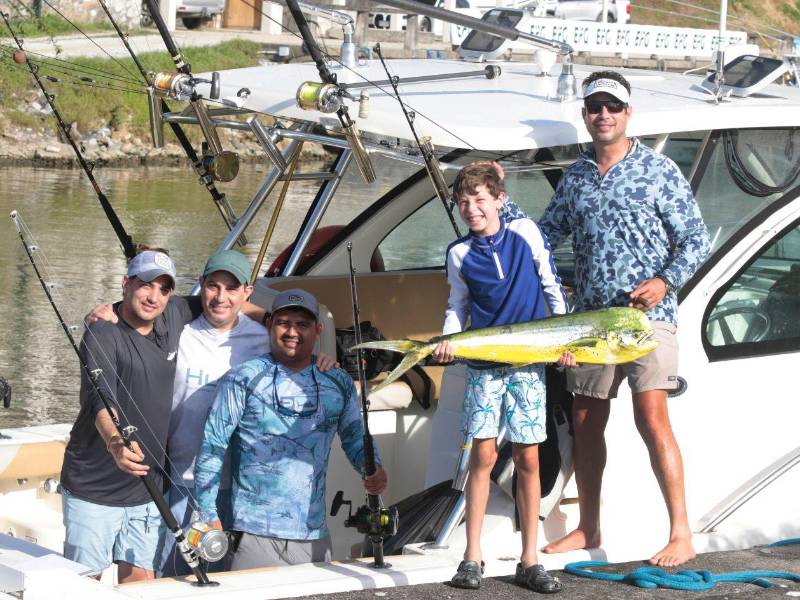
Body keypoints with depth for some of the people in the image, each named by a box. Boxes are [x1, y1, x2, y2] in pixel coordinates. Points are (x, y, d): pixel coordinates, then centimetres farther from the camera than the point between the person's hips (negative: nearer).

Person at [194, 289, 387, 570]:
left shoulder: (339, 384, 10)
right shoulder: (243, 379, -3)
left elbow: (355, 438, 18)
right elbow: (212, 448, -2)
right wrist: (209, 516, -6)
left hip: (315, 536, 4)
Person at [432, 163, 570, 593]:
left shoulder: (526, 232, -1)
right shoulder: (459, 254, 2)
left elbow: (552, 287, 6)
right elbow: (458, 307, 10)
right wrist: (447, 342, -8)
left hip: (529, 361, 0)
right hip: (483, 363, 0)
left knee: (528, 459, 1)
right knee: (483, 454, -5)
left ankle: (529, 561, 8)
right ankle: (472, 558, 2)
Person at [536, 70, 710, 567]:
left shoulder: (657, 170, -1)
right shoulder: (575, 178, 13)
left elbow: (696, 239, -1)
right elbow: (544, 235, 18)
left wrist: (666, 281, -17)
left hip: (647, 313, -6)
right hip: (592, 317, 6)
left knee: (651, 417, -17)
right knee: (586, 422, 10)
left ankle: (681, 534, -15)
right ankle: (589, 529, 23)